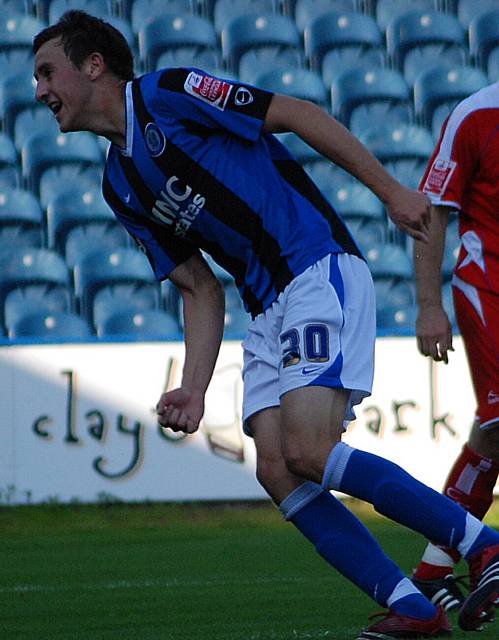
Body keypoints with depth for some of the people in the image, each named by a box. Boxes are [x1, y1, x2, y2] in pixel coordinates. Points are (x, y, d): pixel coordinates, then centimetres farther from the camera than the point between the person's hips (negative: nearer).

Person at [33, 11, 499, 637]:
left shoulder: (169, 94, -5)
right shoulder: (120, 185, 19)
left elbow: (300, 115, -5)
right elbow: (200, 288, 18)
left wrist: (391, 191, -8)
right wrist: (193, 390, 5)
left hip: (319, 269, -8)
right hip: (268, 311, 8)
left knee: (307, 453, -21)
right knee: (276, 470, -9)